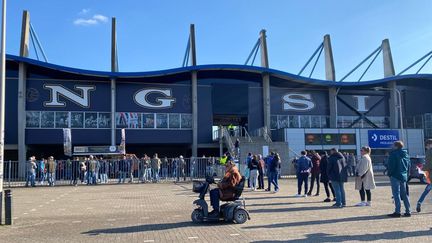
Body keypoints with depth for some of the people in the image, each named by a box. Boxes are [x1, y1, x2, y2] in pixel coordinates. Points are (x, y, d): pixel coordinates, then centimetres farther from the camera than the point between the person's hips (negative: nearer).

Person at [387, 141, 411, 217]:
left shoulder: (394, 153, -11)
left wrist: (389, 173, -5)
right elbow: (409, 165, 16)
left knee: (396, 194, -6)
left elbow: (391, 165, -16)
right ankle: (408, 211, 15)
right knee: (404, 194, 13)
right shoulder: (406, 154, 12)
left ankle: (397, 212, -8)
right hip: (404, 176, 7)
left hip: (395, 176, -7)